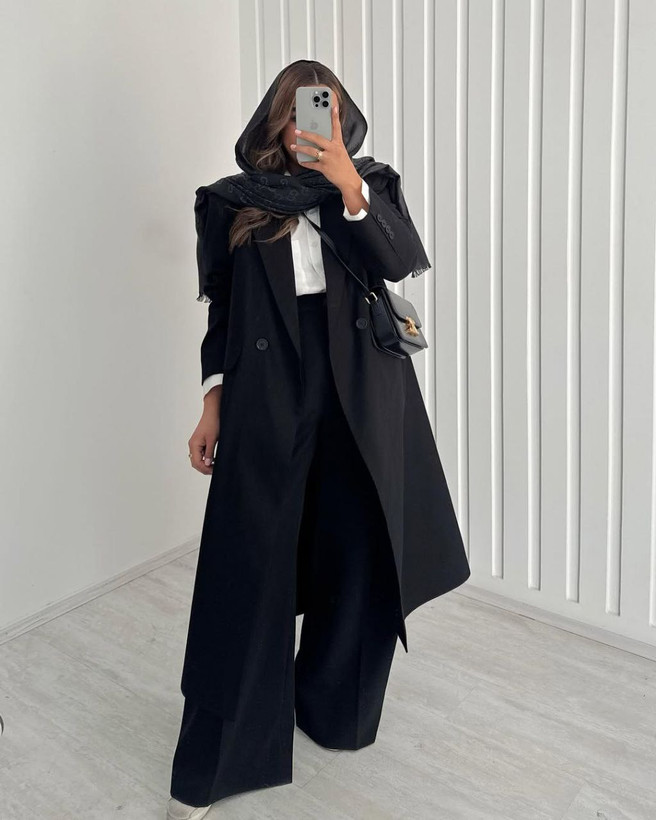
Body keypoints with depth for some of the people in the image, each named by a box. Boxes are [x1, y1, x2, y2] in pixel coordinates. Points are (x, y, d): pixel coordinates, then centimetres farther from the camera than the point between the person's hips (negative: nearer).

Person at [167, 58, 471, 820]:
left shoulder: (371, 185, 7)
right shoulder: (238, 202, 7)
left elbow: (399, 263, -11)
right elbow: (223, 310, 9)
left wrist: (347, 184, -23)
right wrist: (214, 404, 3)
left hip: (360, 398, 1)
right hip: (267, 400, -1)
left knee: (354, 558, 8)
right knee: (247, 567, -3)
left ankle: (336, 708, 31)